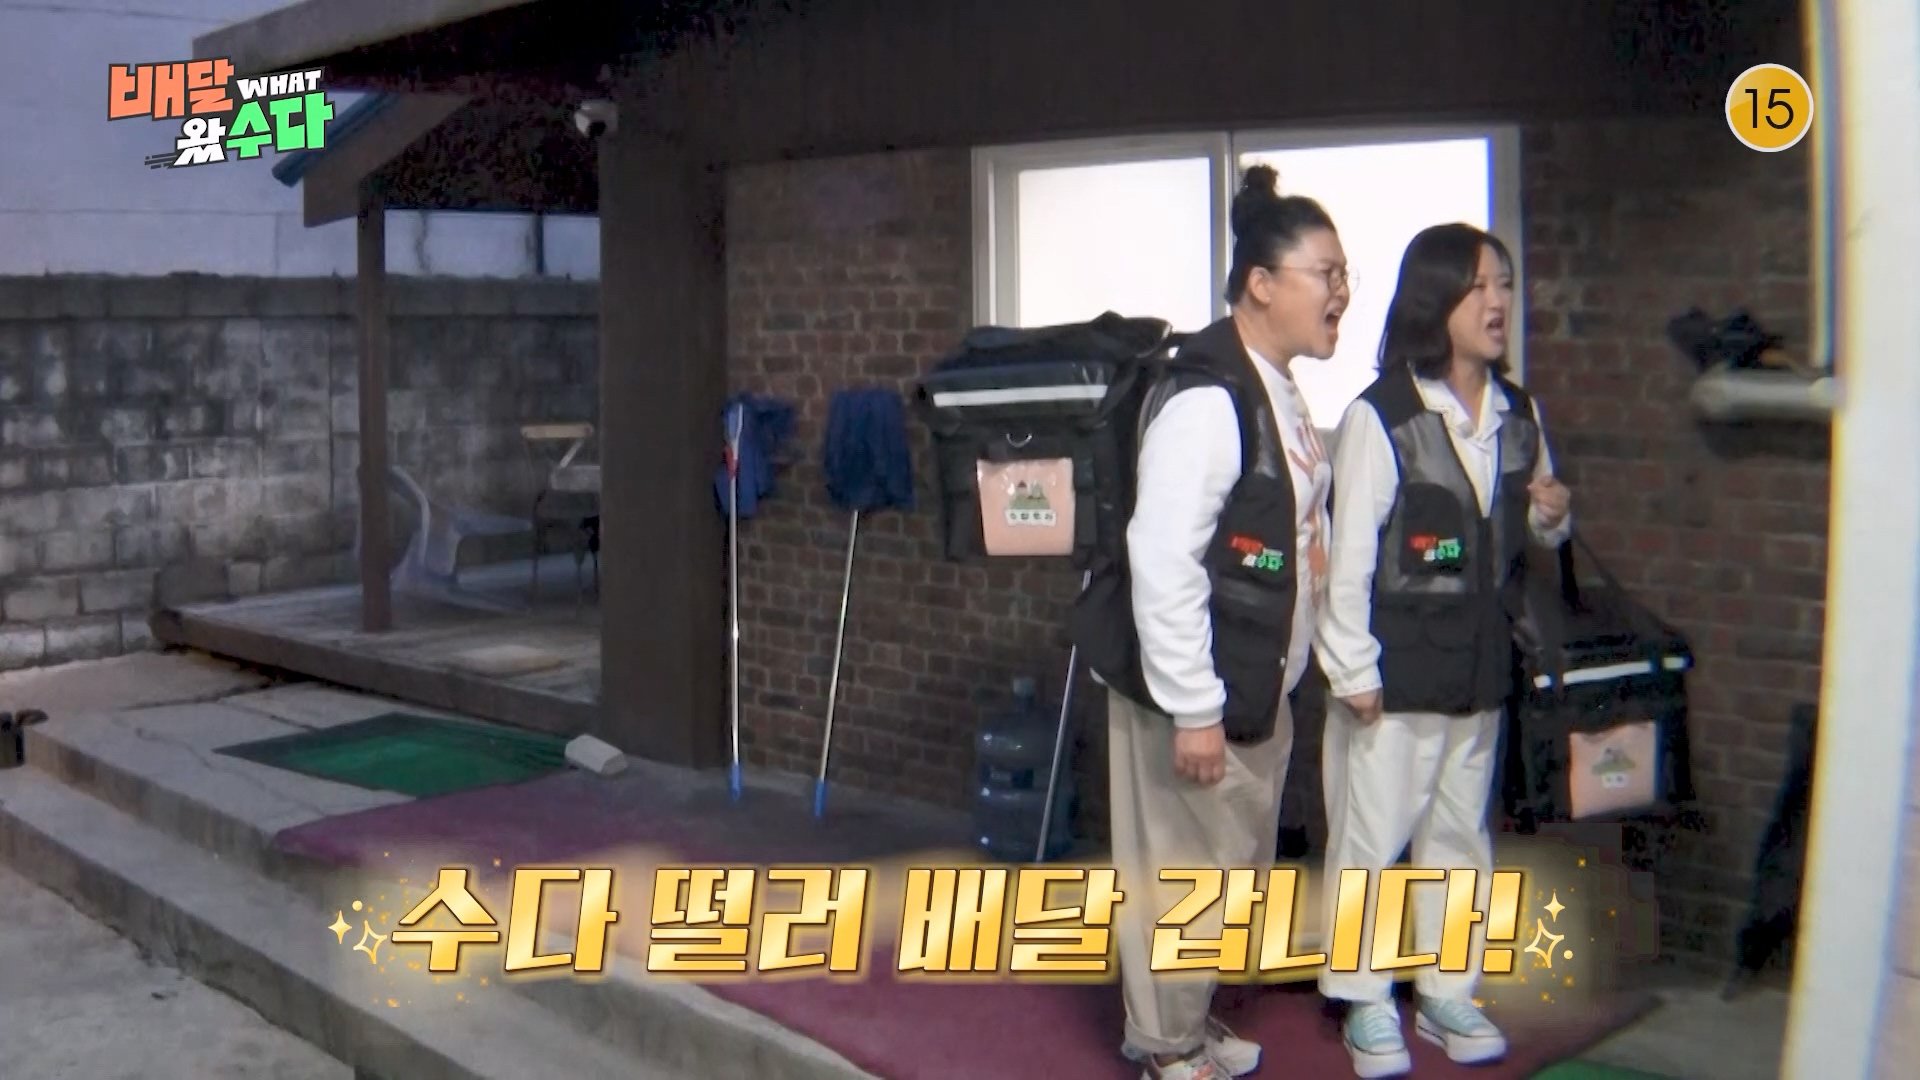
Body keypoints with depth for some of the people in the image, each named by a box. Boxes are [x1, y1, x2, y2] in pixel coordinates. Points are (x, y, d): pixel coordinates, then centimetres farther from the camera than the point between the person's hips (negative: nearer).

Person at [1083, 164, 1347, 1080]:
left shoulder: (1281, 393, 10)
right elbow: (1162, 564, -26)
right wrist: (1193, 708, -24)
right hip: (1197, 689, -10)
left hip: (1255, 683, 10)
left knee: (1236, 865, 20)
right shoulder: (1206, 400, -21)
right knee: (1183, 870, 3)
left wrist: (1261, 686, 18)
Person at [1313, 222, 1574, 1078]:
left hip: (1480, 665, 6)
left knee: (1459, 835, 15)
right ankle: (1366, 1003, 18)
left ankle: (1447, 992, 29)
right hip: (1395, 667, -6)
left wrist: (1553, 517, -5)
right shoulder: (1379, 417, -14)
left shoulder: (1517, 414, 5)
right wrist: (1352, 670, -14)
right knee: (1372, 838, 3)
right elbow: (1349, 553, -14)